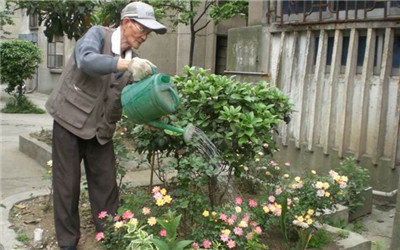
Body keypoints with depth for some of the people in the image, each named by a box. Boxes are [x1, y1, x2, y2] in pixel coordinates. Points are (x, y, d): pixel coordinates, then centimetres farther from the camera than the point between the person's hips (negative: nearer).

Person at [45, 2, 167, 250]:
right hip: (71, 121, -4)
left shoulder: (134, 61, 4)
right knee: (68, 185, 4)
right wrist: (125, 64, -42)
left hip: (101, 130, 5)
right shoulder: (98, 34, -10)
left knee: (106, 185, 8)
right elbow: (86, 61, -31)